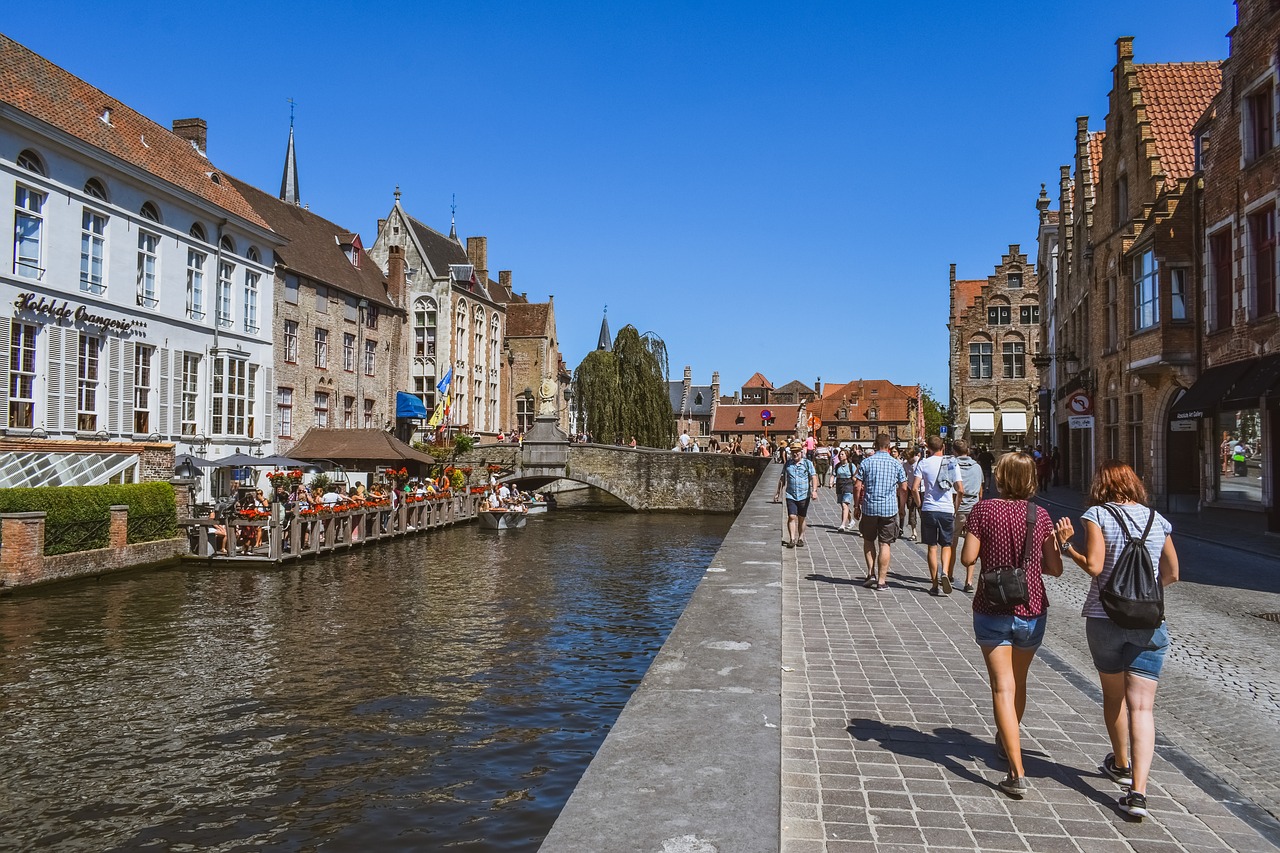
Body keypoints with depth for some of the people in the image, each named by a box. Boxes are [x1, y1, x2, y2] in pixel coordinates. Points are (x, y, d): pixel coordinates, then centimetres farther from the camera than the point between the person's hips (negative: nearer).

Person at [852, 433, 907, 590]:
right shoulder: (896, 464, 0)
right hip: (889, 508, 0)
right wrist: (901, 507, 15)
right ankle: (882, 580, 4)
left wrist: (856, 506, 6)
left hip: (869, 507, 0)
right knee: (884, 544, 3)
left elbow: (857, 486, -4)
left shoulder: (866, 462, -2)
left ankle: (871, 573, 8)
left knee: (868, 540, 17)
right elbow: (903, 488, 2)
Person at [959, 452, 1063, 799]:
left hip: (992, 610, -3)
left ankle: (1018, 774, -9)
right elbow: (1055, 568, -1)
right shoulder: (1041, 516, -3)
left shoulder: (983, 510, -9)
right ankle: (1007, 743, 44)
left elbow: (968, 558, -10)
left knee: (1003, 687, -2)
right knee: (1018, 682, 22)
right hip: (1032, 610, 3)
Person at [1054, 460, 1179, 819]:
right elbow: (1171, 574, 12)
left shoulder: (1098, 515, -6)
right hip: (1149, 622, 2)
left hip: (1105, 618, -2)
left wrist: (1066, 546, -1)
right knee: (1142, 707, 0)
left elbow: (1093, 566, -16)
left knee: (1113, 696, 19)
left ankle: (1121, 764, 39)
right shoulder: (1157, 520, 6)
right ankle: (1138, 791, -10)